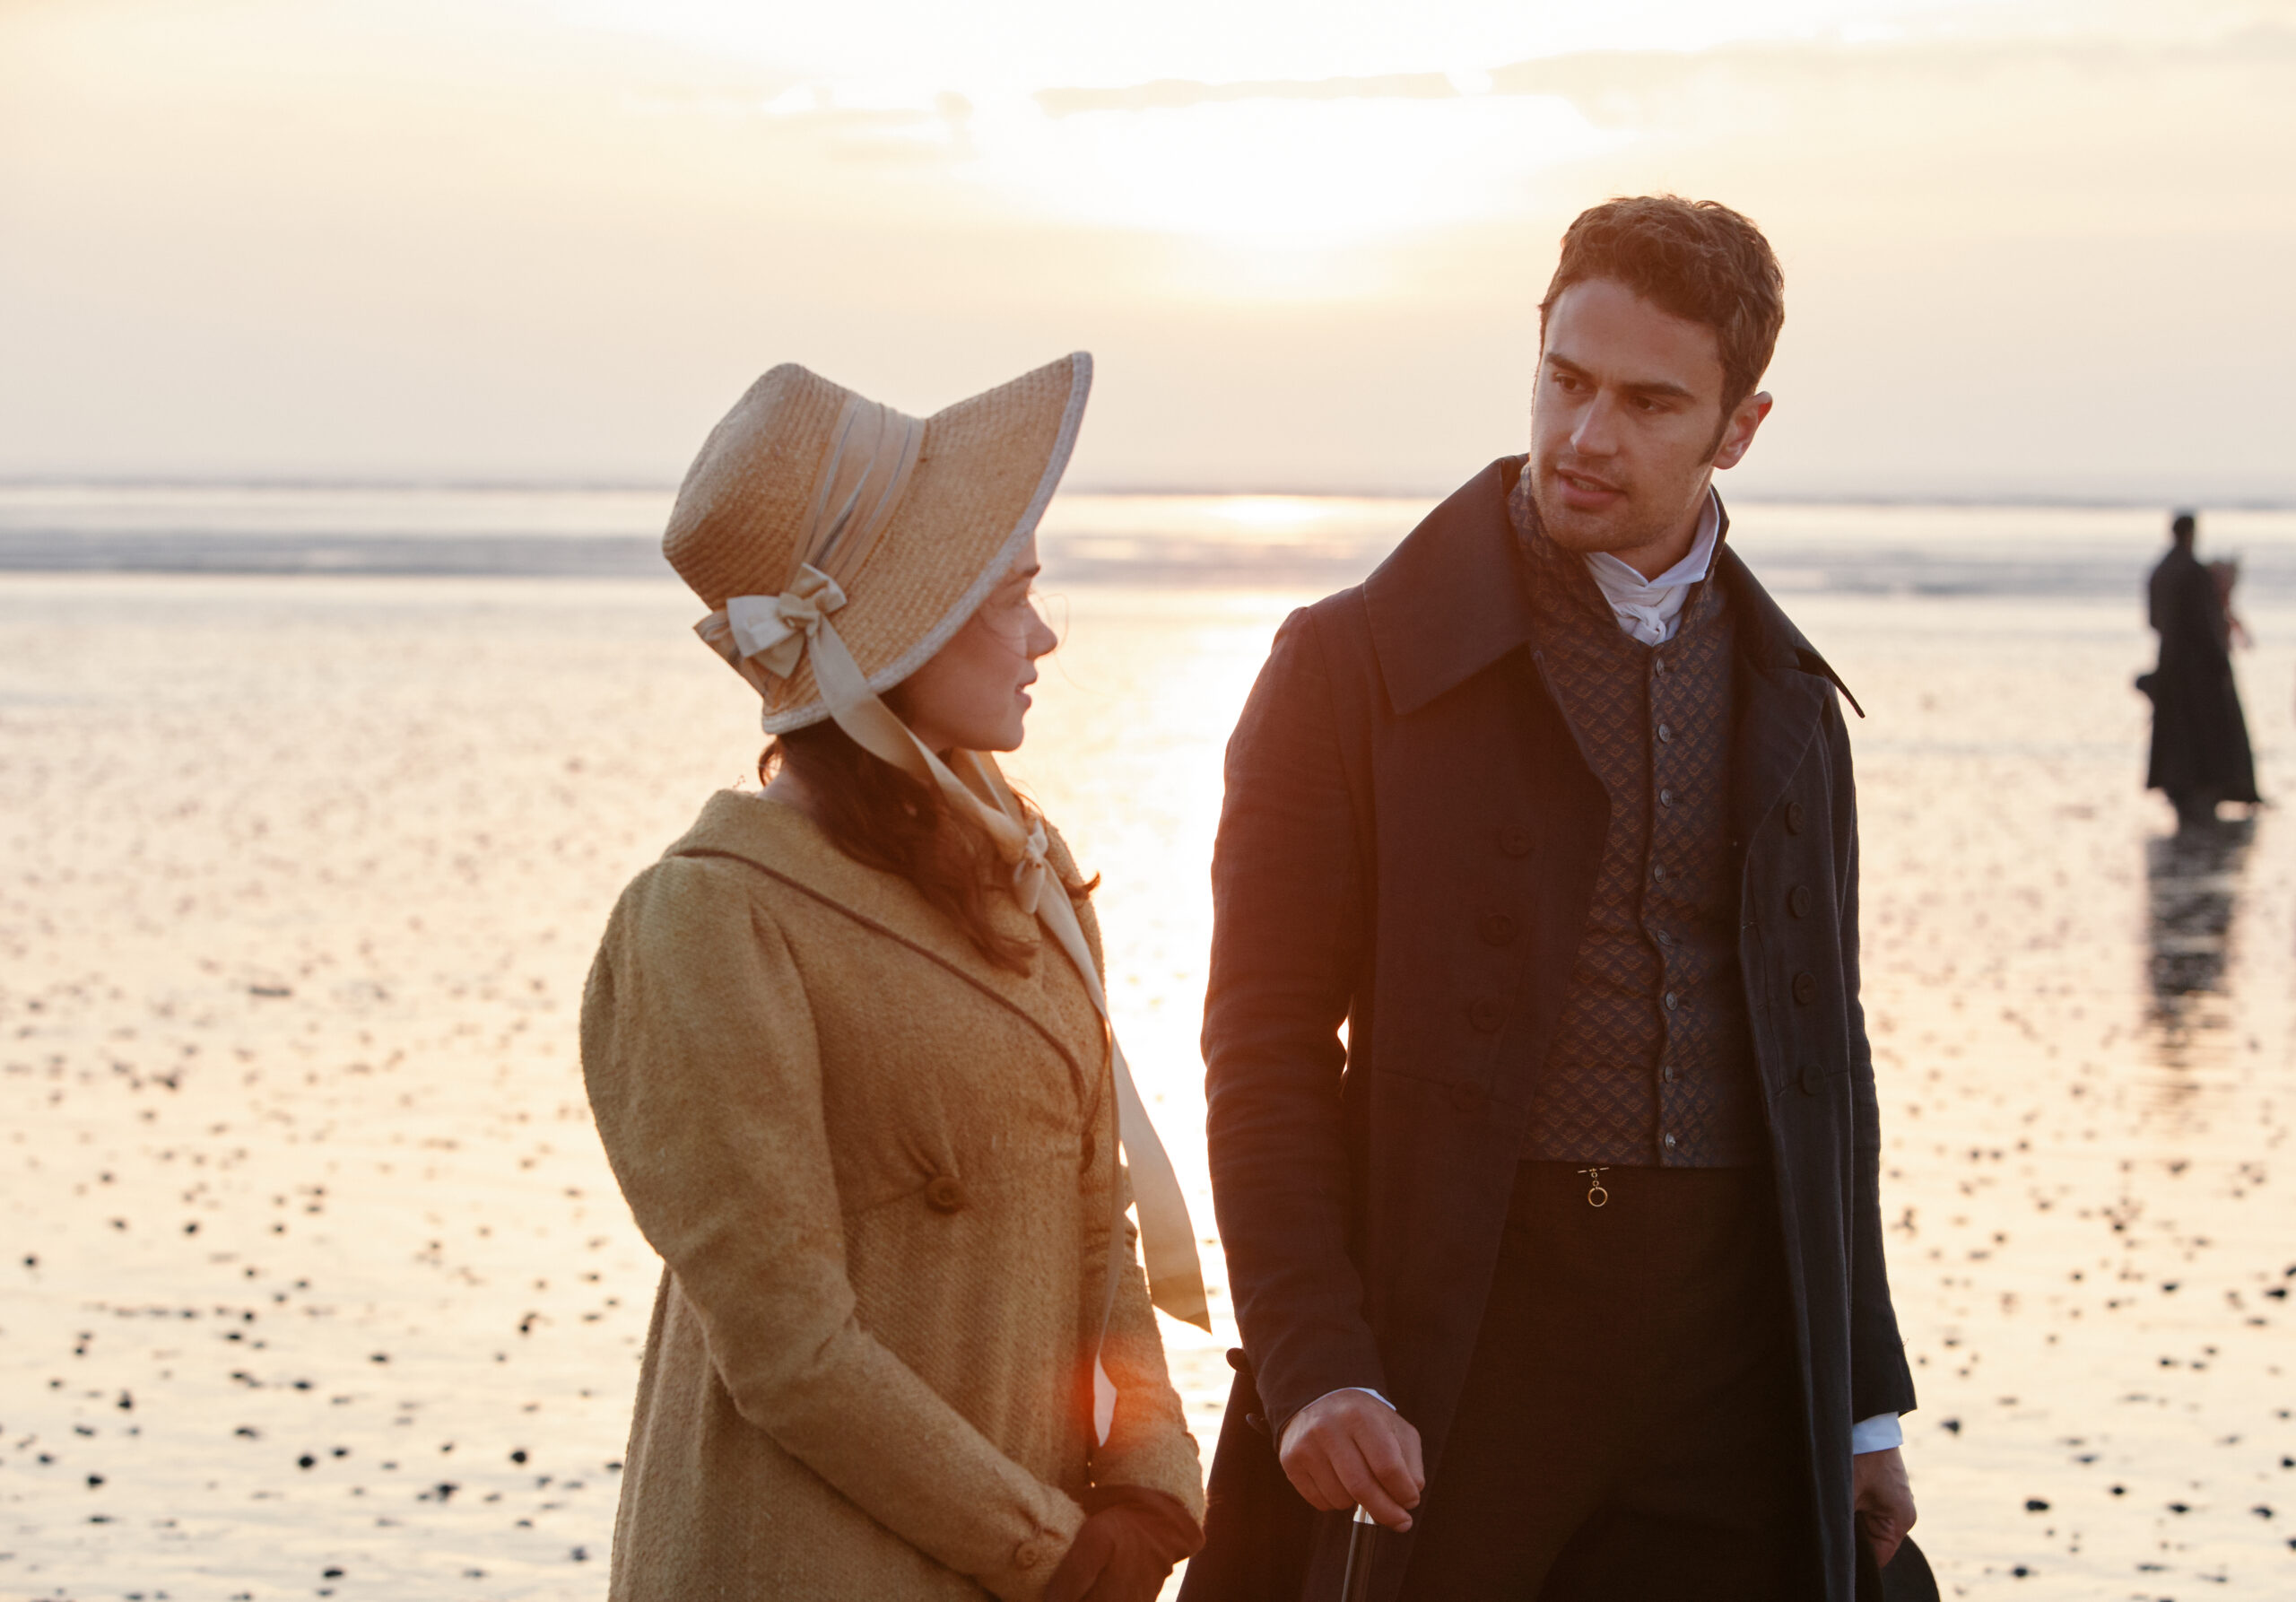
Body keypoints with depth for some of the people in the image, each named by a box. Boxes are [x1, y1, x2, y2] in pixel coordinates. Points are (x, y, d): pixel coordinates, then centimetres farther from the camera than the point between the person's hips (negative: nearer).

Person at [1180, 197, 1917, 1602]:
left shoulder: (1788, 700, 13)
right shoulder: (1357, 667, -2)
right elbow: (1267, 1051, -6)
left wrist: (1866, 1408, 14)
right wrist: (1314, 1372, -16)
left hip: (1735, 1365, 4)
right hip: (1462, 1355, -3)